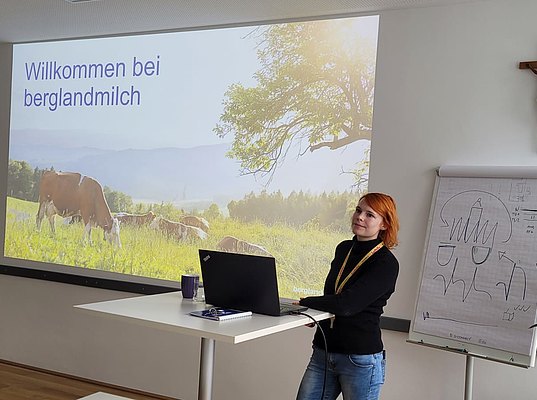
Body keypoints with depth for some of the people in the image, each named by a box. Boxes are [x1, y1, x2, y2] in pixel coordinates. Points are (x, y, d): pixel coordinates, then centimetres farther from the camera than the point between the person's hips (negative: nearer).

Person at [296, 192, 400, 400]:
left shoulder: (386, 264, -13)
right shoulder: (343, 249, 9)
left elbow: (346, 304, -22)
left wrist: (304, 303, -11)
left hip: (361, 358, -6)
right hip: (322, 353, 6)